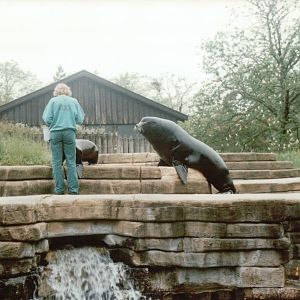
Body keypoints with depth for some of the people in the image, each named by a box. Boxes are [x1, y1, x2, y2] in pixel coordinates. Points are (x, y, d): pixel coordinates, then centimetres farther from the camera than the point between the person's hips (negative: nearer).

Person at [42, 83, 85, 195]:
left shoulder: (53, 101, 4)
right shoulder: (74, 101, 7)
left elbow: (47, 118, -4)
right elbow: (80, 119, 4)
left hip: (55, 132, 0)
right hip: (70, 132, 1)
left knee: (57, 162, 4)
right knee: (71, 162, 4)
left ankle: (59, 188, 3)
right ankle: (73, 189, 1)